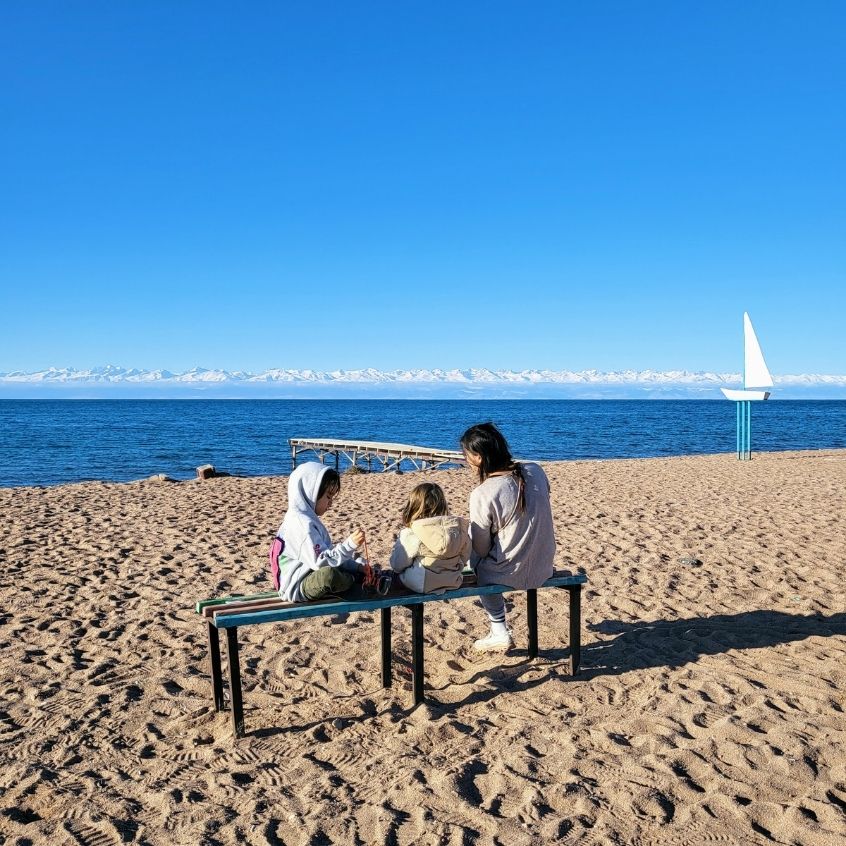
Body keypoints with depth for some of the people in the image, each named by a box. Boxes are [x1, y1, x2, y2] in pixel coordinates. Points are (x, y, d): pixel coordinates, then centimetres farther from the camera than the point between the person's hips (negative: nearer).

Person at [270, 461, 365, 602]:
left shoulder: (309, 518, 12)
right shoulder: (302, 523, -21)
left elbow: (328, 553, 12)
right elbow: (321, 562, -28)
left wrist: (357, 566, 1)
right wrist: (349, 544, -33)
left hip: (308, 577, 11)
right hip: (297, 587, -11)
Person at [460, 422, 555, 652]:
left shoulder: (482, 494, -24)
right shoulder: (536, 471, -7)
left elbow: (481, 548, -13)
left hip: (512, 574, -6)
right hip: (544, 568, 6)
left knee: (476, 562, 26)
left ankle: (500, 633, 28)